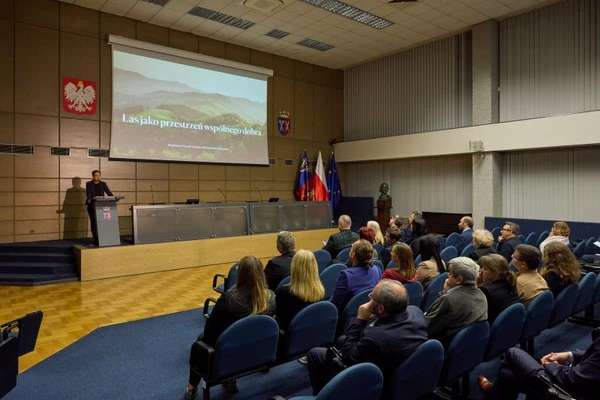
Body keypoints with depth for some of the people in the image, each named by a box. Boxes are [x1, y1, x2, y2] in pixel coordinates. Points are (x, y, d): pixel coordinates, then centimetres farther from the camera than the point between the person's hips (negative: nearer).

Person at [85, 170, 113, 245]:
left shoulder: (103, 184, 12)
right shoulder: (88, 184, 4)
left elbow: (108, 192, 1)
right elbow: (88, 193, -10)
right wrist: (89, 199, -30)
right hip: (92, 206, -2)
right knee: (94, 222, -3)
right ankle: (96, 240, -1)